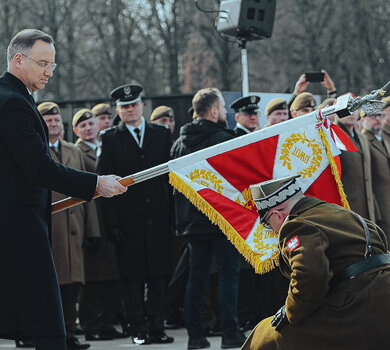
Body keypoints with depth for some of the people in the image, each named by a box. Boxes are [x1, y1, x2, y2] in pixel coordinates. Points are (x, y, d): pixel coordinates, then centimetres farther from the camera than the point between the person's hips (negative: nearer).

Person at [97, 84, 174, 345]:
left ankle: (156, 326, 8)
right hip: (128, 219, -2)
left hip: (158, 216, 2)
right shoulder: (111, 139, 4)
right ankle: (138, 329, 6)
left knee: (158, 273, 2)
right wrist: (112, 222, -8)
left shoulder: (161, 134, 11)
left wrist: (174, 213, 2)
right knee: (132, 276, 0)